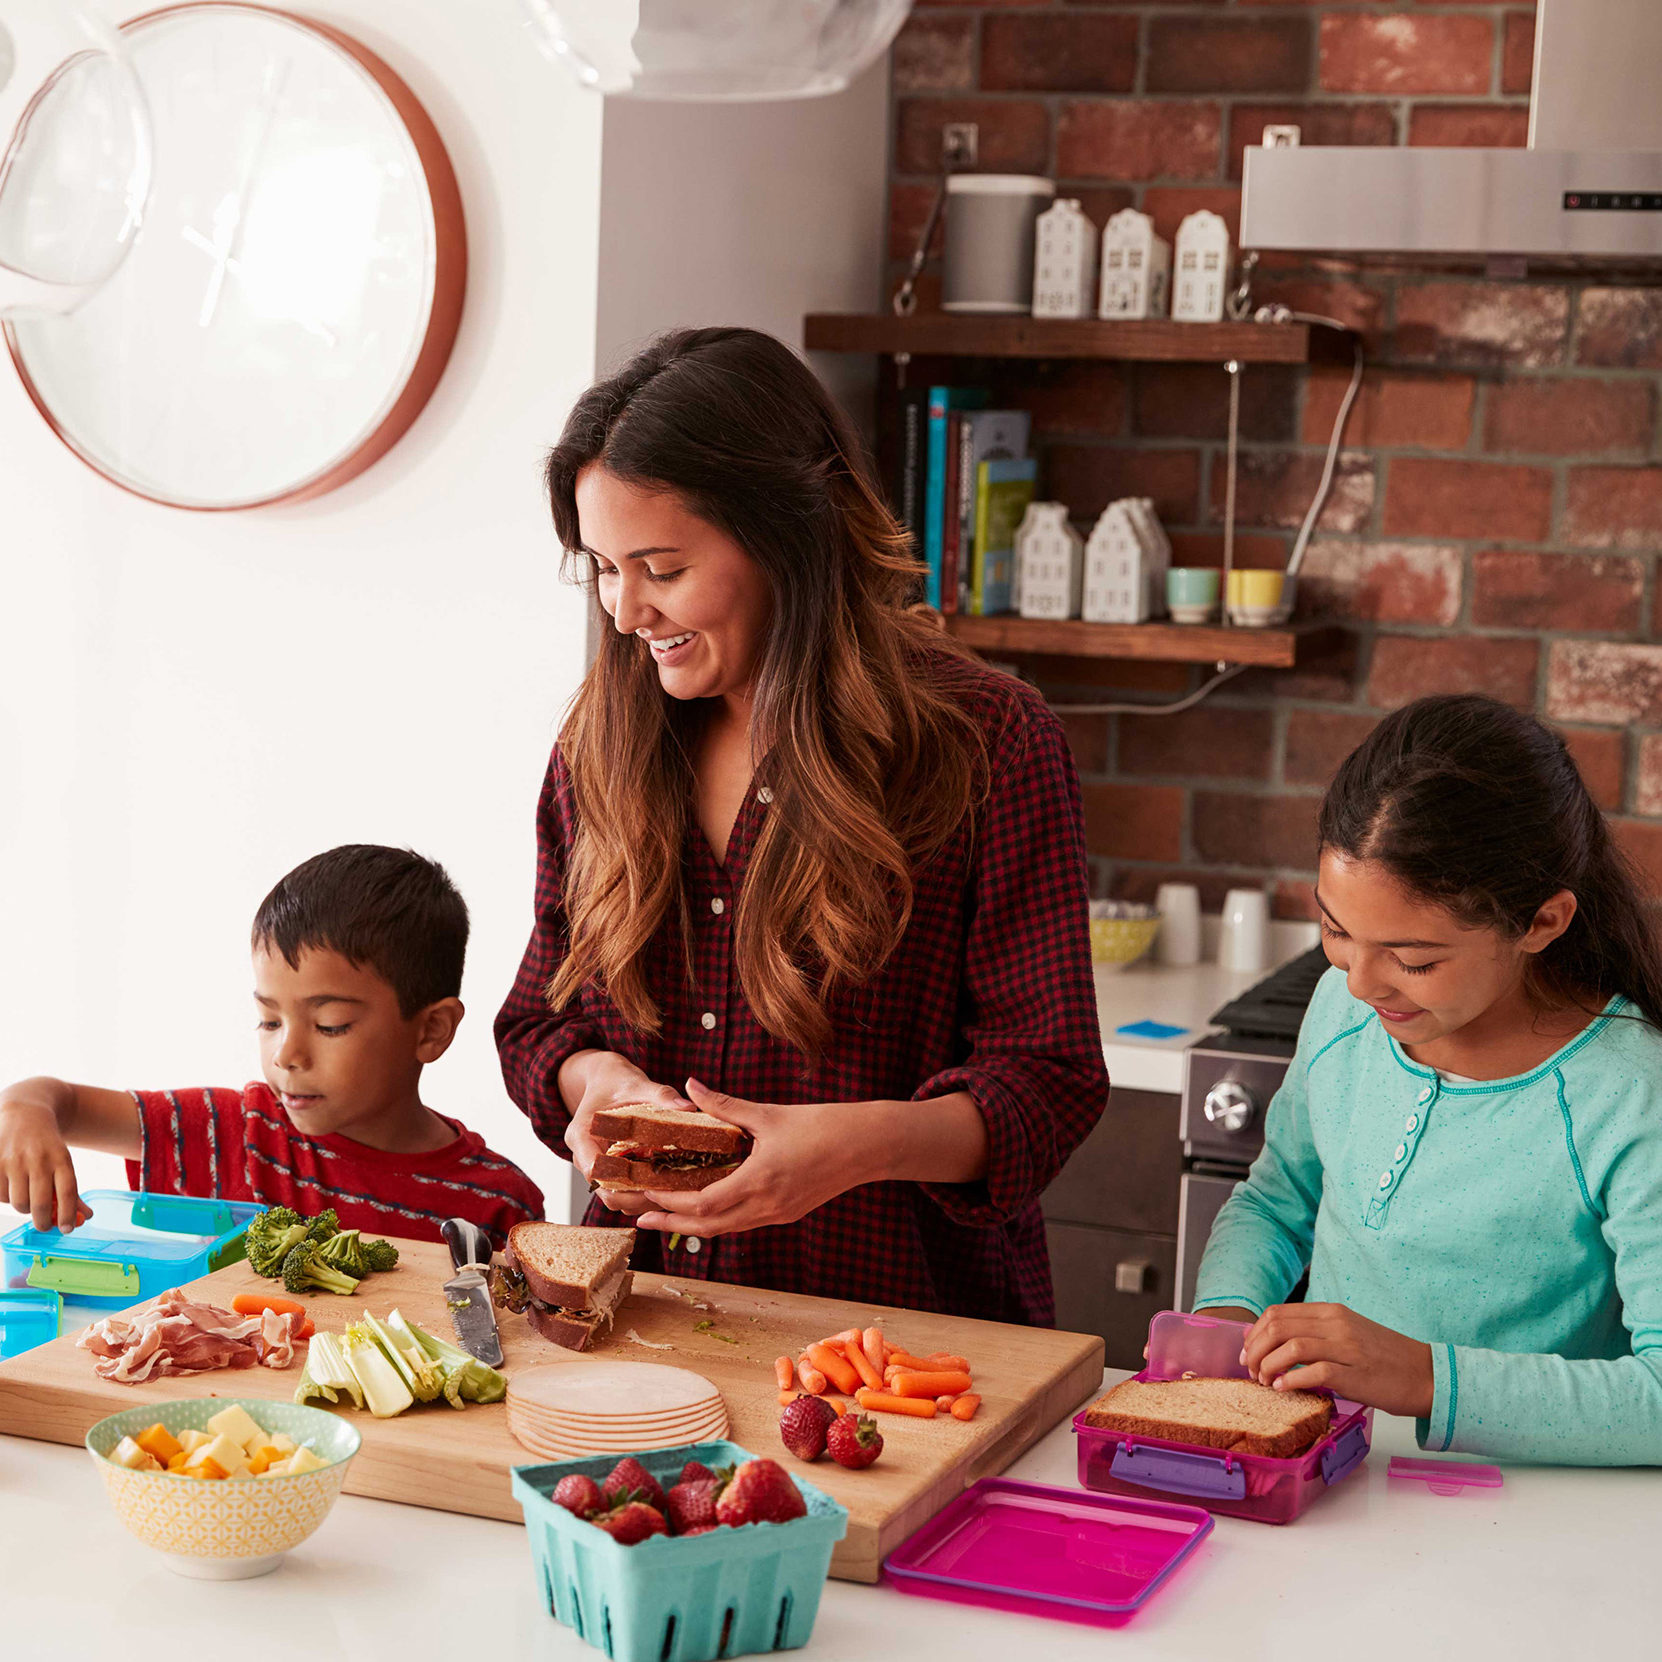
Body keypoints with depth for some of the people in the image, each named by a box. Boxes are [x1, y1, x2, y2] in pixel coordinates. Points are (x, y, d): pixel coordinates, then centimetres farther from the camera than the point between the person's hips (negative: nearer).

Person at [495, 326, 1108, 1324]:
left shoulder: (987, 744, -6)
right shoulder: (603, 743, 9)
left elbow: (1049, 1082, -7)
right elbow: (539, 1017, 18)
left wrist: (868, 1142, -25)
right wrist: (597, 1080, -6)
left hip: (909, 1310, -3)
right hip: (652, 1305, 4)